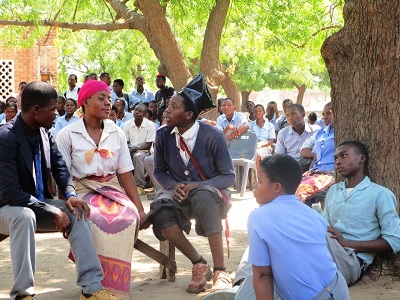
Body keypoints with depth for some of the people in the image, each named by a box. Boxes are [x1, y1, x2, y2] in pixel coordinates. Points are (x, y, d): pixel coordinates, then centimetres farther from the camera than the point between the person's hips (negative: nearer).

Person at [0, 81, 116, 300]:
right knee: (25, 216, -37)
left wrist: (70, 194, -17)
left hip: (38, 202, 7)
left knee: (76, 212, -13)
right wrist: (51, 212, -28)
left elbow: (59, 167, 5)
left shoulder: (45, 134, 1)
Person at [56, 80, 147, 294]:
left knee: (129, 217, -31)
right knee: (97, 220, -36)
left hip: (111, 188, 3)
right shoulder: (68, 135, 1)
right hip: (82, 191, -3)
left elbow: (126, 174, 10)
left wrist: (140, 209, 1)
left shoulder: (116, 133, 12)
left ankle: (117, 280, -17)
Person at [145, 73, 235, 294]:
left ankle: (220, 271, -34)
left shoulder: (212, 136, -13)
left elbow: (228, 176, -8)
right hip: (178, 193, 3)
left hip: (210, 194, -3)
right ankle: (199, 264, -16)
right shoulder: (163, 135, -4)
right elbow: (159, 172, 8)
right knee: (160, 210, -32)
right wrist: (173, 185, -15)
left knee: (203, 196, -40)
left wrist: (198, 186, -24)